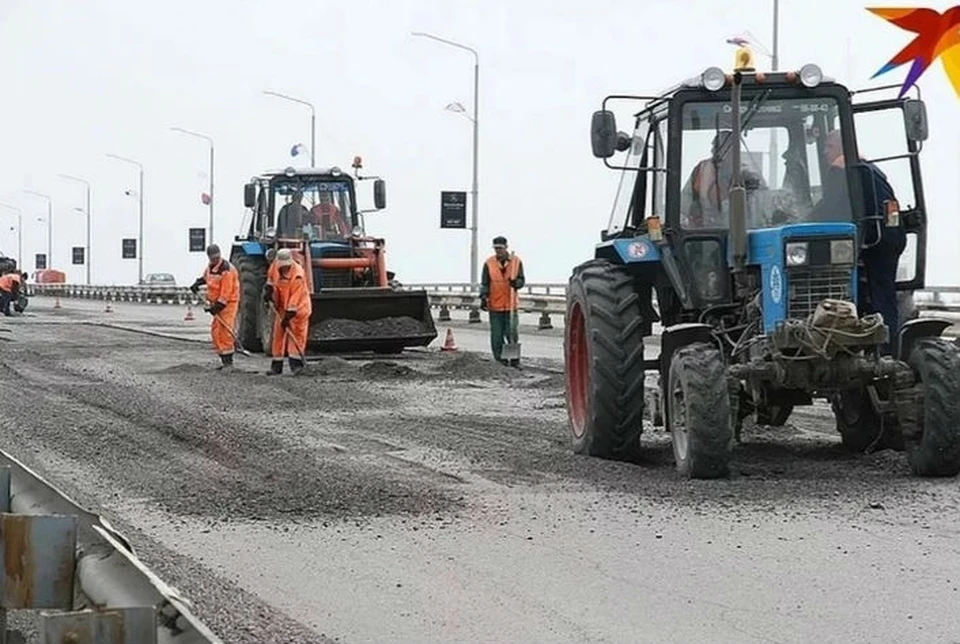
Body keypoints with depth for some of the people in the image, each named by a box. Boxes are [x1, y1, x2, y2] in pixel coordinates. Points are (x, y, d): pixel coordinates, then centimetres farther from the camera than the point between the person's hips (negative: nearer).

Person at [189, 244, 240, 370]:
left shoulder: (226, 269, -21)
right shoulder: (210, 267, 6)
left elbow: (226, 292, -24)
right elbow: (206, 276, 31)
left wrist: (218, 306, -24)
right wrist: (198, 283, 13)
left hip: (228, 303, -9)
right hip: (216, 302, 9)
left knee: (225, 331, -15)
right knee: (215, 331, 5)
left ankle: (228, 361, -12)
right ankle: (224, 360, 11)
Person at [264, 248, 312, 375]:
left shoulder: (298, 276, -29)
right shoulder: (276, 265, -9)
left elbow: (295, 299, -29)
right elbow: (271, 276, 17)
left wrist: (288, 316, -30)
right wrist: (269, 288, 6)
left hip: (297, 309, -6)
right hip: (281, 307, 6)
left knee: (297, 335, -10)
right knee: (278, 335, 7)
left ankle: (296, 364, -11)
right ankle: (276, 366, 11)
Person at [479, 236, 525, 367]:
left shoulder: (516, 261, 3)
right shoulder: (489, 263, 1)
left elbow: (521, 280, 6)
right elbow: (484, 283, 1)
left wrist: (516, 283, -17)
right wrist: (484, 297, -13)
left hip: (510, 305, 0)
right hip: (494, 306, 0)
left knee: (512, 334, -2)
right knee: (496, 336, 1)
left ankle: (515, 360, 7)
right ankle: (499, 361, 8)